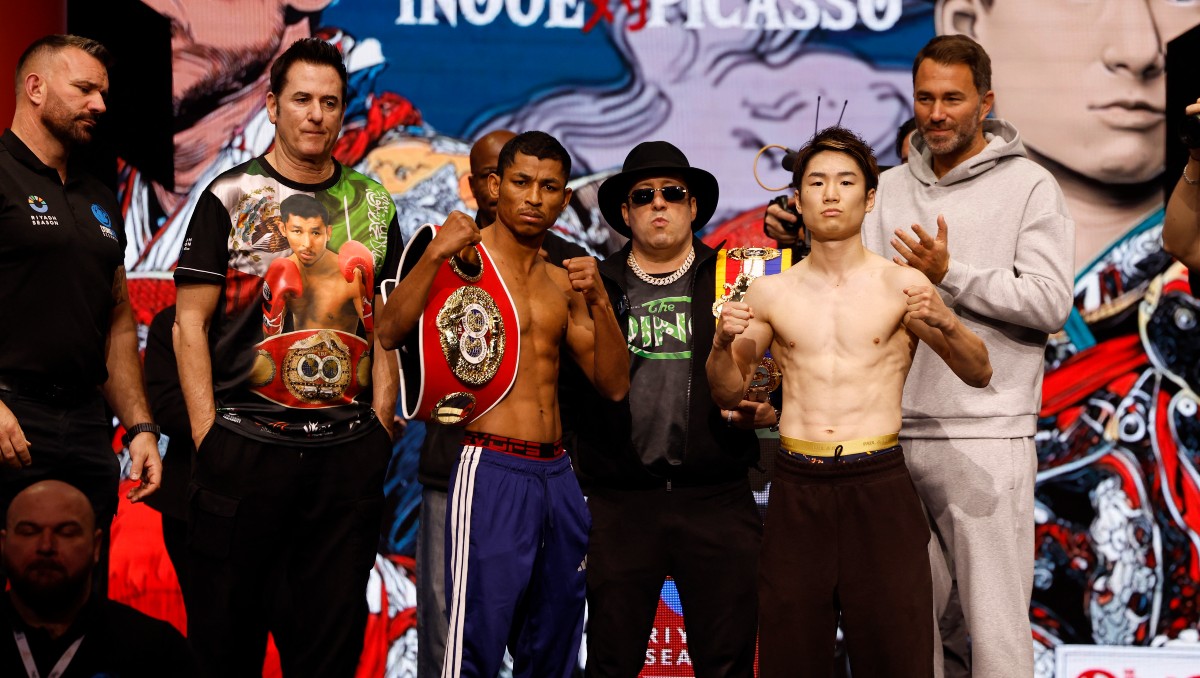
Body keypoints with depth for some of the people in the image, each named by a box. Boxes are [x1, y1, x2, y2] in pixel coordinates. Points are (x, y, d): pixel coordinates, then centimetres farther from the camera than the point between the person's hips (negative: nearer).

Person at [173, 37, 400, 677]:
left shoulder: (373, 203, 11)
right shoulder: (230, 197, 0)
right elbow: (190, 322, -2)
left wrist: (381, 425, 5)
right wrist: (208, 434, -8)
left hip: (350, 449, 3)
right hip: (246, 442, -3)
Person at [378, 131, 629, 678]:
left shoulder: (562, 282, 16)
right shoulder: (464, 259, -2)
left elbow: (614, 385, 10)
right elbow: (389, 333, -17)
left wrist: (599, 302, -4)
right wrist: (434, 254, -26)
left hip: (557, 475, 7)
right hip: (491, 469, -7)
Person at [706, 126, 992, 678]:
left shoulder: (901, 285, 1)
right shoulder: (771, 294, 7)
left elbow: (978, 374, 0)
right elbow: (728, 392, 14)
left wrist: (946, 324, -19)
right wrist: (723, 343, -6)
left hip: (878, 486, -2)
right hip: (796, 487, 2)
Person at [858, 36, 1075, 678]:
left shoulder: (1029, 186, 2)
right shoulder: (890, 188, 16)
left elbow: (1051, 304, -8)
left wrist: (950, 275, -12)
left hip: (984, 437, -4)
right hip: (894, 434, 5)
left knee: (995, 620, -5)